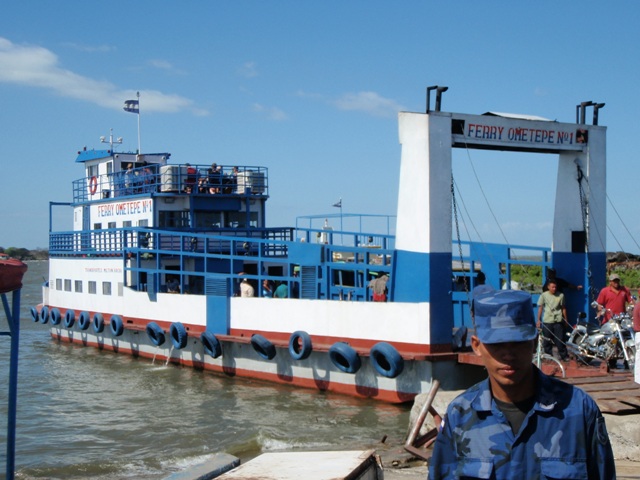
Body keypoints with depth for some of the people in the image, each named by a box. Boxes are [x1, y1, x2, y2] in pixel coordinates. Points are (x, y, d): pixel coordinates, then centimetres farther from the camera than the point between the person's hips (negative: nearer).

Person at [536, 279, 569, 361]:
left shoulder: (561, 295, 2)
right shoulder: (544, 295, 0)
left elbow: (563, 308, 9)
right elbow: (540, 307, 4)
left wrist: (565, 320, 10)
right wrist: (539, 320, 2)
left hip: (558, 321, 0)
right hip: (547, 321, 0)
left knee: (560, 339, 0)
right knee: (547, 340, 5)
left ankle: (564, 356, 7)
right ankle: (548, 356, 15)